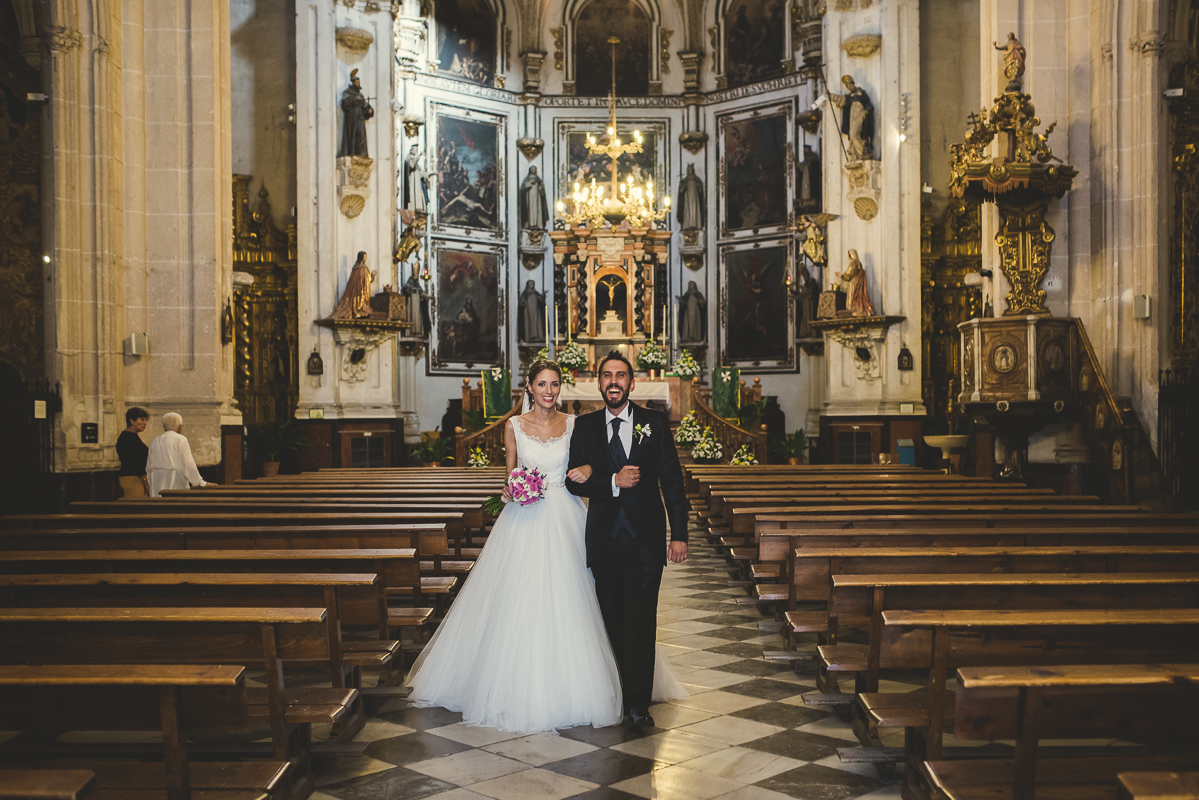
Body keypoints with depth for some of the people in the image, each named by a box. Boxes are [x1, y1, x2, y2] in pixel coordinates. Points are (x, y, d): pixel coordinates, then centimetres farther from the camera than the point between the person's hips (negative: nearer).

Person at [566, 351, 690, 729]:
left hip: (645, 538, -2)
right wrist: (614, 482, -14)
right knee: (613, 622, 8)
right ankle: (619, 695, 22)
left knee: (640, 622, -6)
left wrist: (679, 535, -2)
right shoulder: (585, 426, 6)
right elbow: (574, 481, 2)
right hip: (604, 538, 2)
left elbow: (672, 481, 2)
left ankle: (638, 704, 3)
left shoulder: (655, 422, 3)